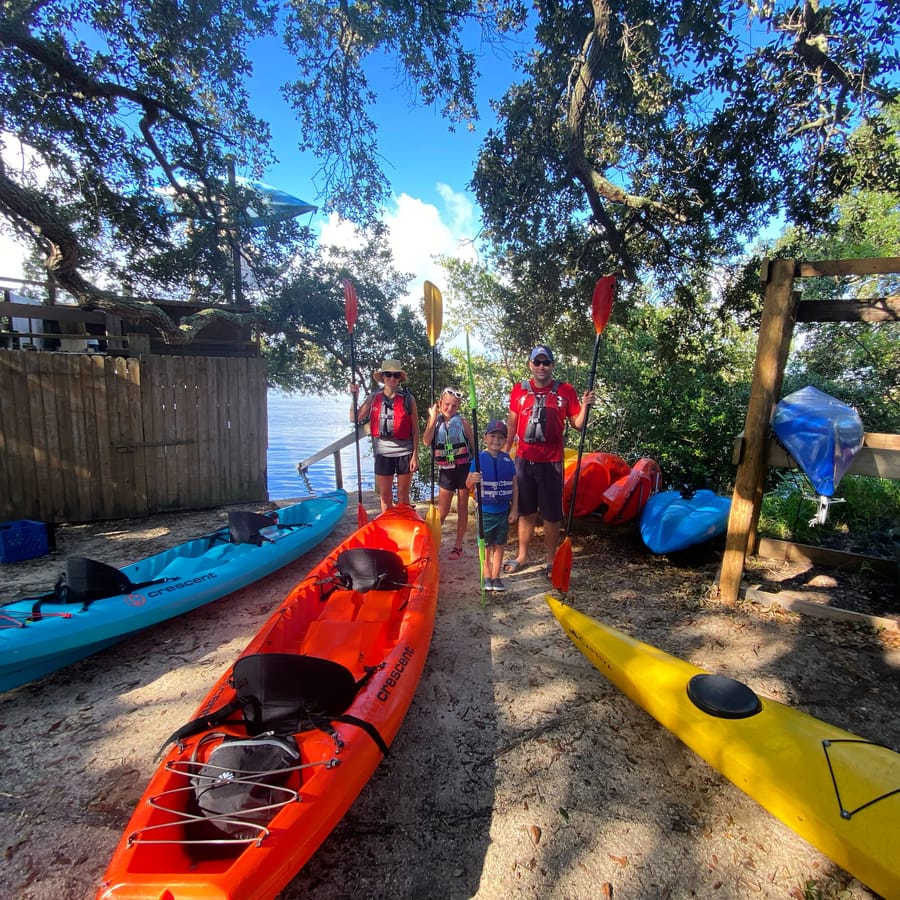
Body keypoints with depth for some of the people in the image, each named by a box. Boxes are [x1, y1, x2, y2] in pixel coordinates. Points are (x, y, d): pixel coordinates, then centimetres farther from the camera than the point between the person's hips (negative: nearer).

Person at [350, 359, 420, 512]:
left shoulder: (408, 399, -3)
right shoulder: (373, 398, 3)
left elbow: (415, 430, -2)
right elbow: (354, 418, 7)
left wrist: (415, 455, -6)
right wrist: (354, 396, -4)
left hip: (404, 453, -2)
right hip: (382, 453, 2)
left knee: (403, 496, 9)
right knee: (385, 497, 10)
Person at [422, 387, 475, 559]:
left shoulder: (462, 422, -4)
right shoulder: (435, 422, 0)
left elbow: (474, 446, 1)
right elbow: (426, 442, -17)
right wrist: (433, 419, -22)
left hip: (463, 468, -1)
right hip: (446, 470, 1)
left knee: (462, 509, 9)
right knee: (441, 511, 4)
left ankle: (458, 546, 20)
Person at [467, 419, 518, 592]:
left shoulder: (508, 460, -1)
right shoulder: (479, 459, -8)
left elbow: (514, 486, 2)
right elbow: (469, 485, -7)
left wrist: (514, 510, 0)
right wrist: (472, 480, -31)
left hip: (503, 511, 2)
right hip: (485, 511, -2)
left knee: (500, 545, 12)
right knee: (486, 545, 8)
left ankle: (496, 576, 25)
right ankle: (487, 576, 23)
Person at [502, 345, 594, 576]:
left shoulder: (565, 390, -2)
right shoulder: (519, 390, 3)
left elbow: (577, 424, -1)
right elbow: (511, 424, 10)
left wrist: (585, 407, -19)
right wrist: (503, 453, 8)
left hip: (551, 462, -2)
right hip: (523, 460, 2)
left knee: (552, 514, 6)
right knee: (526, 511, 14)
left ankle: (550, 561, 21)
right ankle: (522, 555, 29)